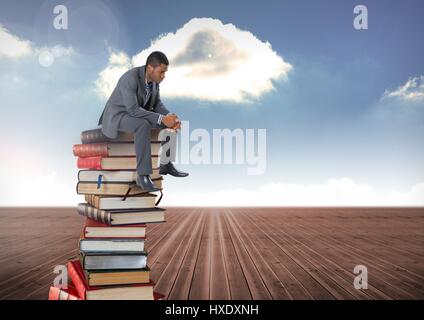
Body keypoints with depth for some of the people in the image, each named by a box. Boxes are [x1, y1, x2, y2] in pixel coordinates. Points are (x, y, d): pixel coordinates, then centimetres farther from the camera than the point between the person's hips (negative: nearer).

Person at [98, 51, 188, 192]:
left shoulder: (154, 78, -5)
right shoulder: (130, 78, -30)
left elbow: (156, 104, 2)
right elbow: (132, 110, -34)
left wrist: (170, 116, -18)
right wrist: (162, 119, -36)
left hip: (137, 113, 8)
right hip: (118, 115, -8)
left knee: (172, 122, -1)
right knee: (144, 126, -38)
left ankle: (166, 164, 8)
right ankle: (143, 175, -33)